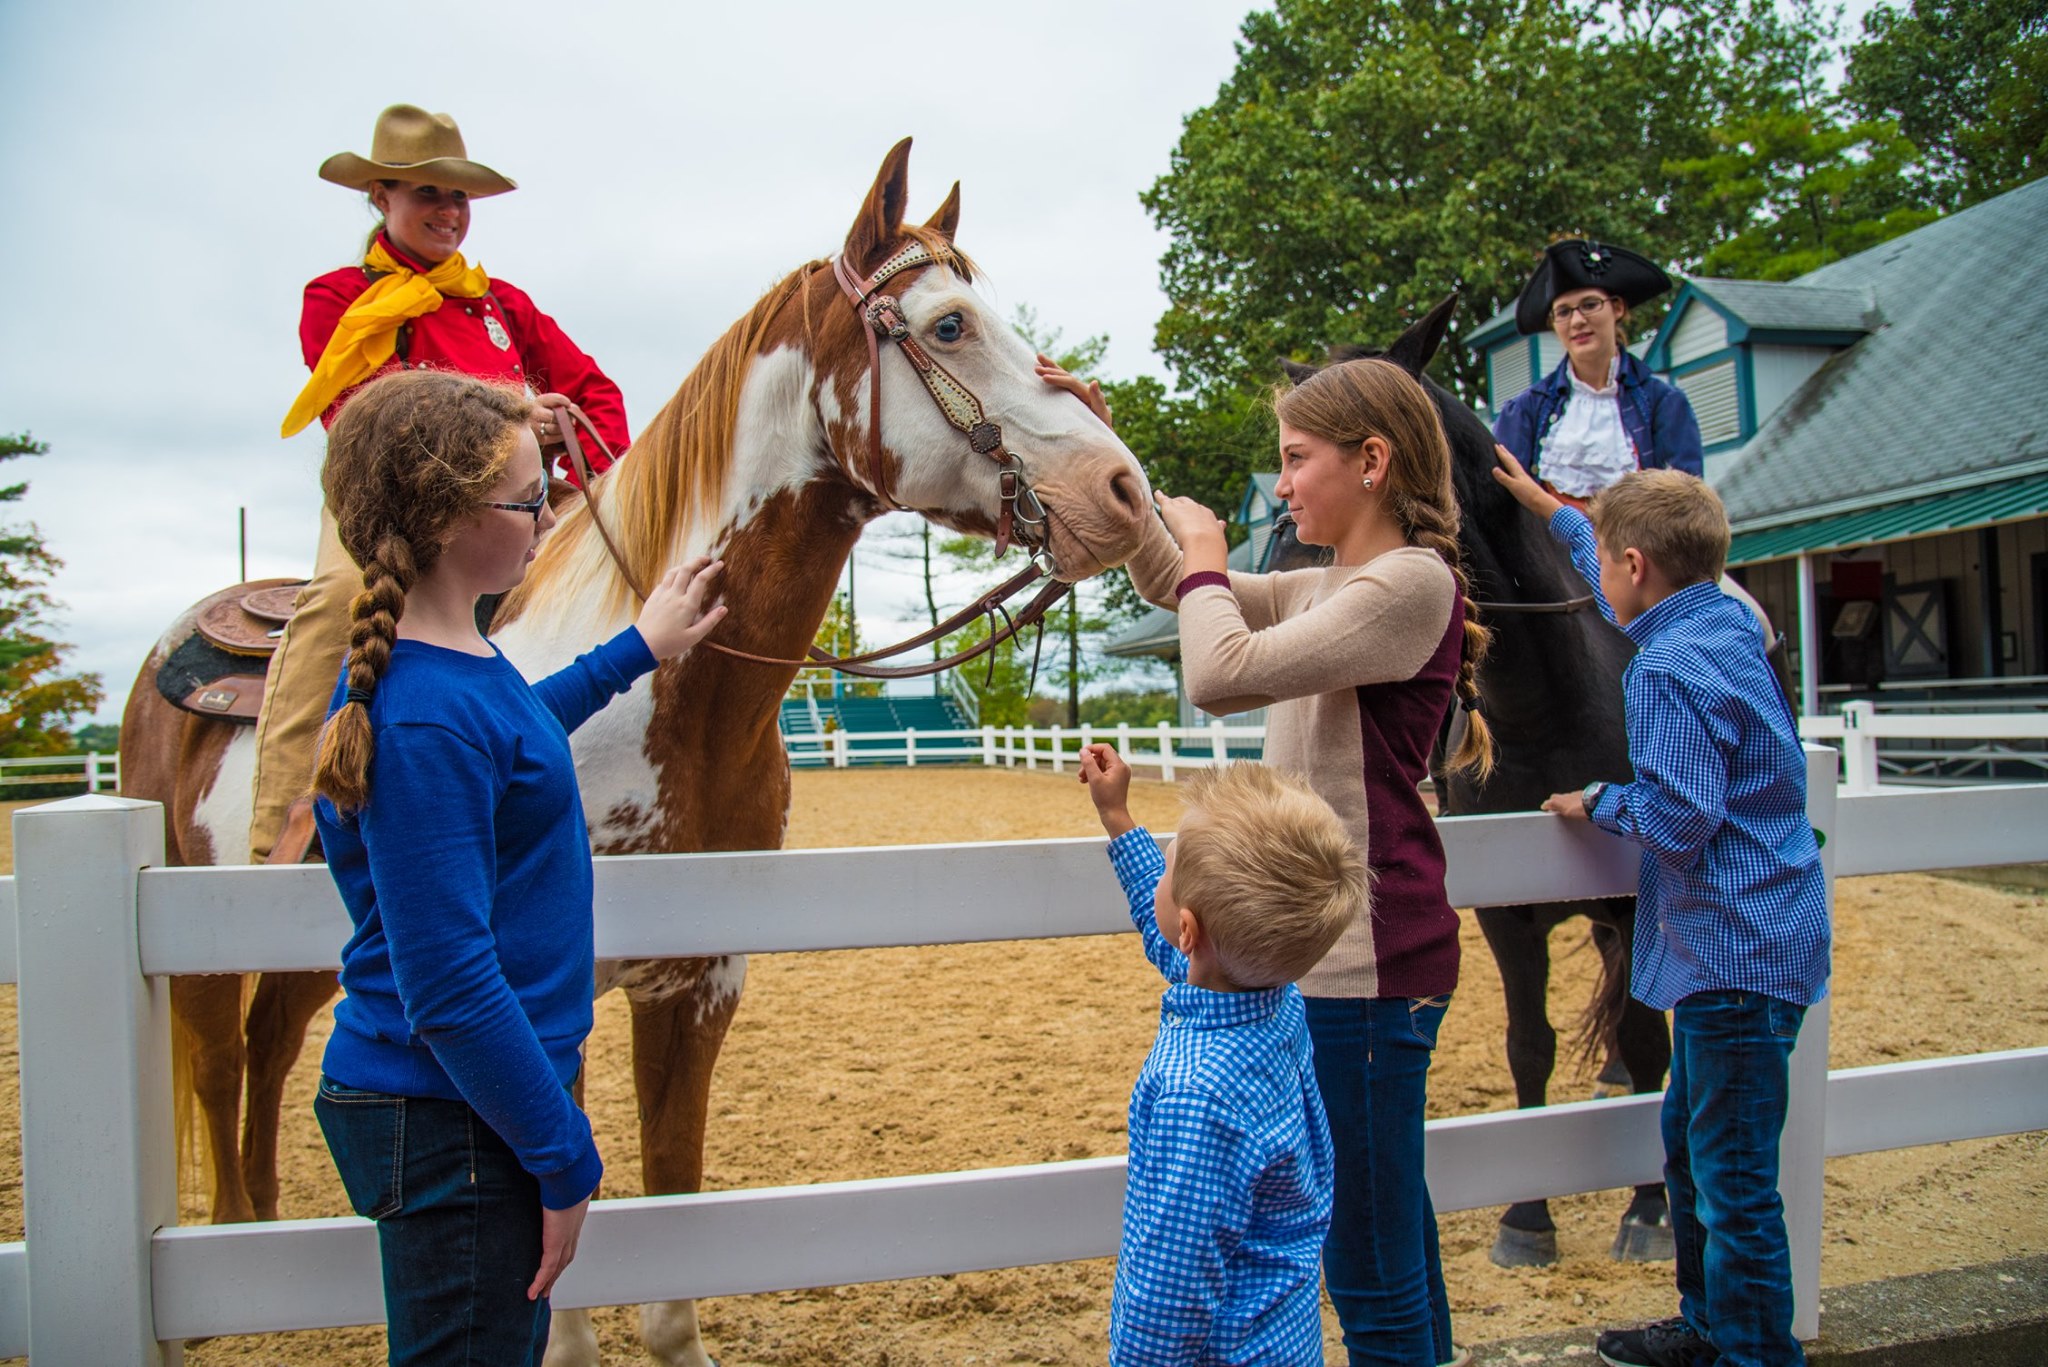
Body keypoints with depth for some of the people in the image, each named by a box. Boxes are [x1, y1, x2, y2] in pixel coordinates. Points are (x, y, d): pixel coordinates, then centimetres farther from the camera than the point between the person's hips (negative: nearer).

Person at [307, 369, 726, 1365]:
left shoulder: (452, 659, 3)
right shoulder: (423, 721, -26)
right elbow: (448, 991, -25)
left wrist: (636, 650, 35)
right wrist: (565, 1158, -17)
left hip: (474, 1099, 10)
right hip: (454, 1122, -10)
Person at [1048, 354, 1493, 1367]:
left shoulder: (1411, 582, -15)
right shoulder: (1331, 590, 14)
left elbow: (1219, 674, -25)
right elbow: (1167, 581, 21)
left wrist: (1205, 553, -7)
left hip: (1369, 960, -10)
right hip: (1329, 952, 10)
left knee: (1370, 1262, -1)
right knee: (1379, 1234, 21)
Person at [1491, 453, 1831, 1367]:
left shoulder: (1665, 672, -22)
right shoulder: (1725, 622, 8)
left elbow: (1678, 819, -25)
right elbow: (1621, 588, 27)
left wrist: (1596, 802, -7)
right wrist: (1547, 509, 36)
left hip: (1734, 955, -11)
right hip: (1746, 946, 11)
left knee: (1734, 1181, -1)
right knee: (1692, 1146, 22)